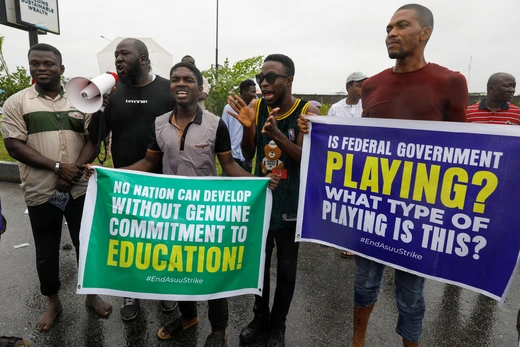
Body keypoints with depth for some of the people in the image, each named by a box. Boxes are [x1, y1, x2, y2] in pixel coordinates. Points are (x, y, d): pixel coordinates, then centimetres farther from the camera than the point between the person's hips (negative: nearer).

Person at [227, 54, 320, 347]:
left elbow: (307, 160, -17)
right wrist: (247, 127, -21)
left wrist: (277, 135, -33)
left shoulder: (307, 111, -12)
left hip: (291, 203, -2)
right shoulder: (257, 107, -2)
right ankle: (260, 317, 38)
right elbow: (248, 156, -1)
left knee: (286, 268, 12)